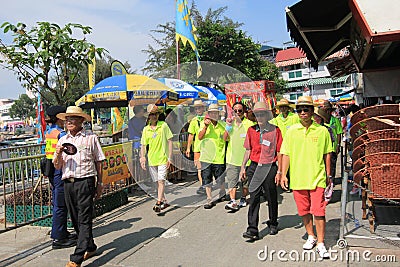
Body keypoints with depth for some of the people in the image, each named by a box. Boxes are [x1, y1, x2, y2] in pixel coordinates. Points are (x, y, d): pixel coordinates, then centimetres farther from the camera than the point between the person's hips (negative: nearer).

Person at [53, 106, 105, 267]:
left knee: (84, 220, -6)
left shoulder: (91, 138, 1)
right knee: (75, 219, 12)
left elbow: (98, 162, 3)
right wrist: (58, 154, -8)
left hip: (85, 182, -5)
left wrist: (100, 184, 2)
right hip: (68, 183, 6)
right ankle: (90, 248, 29)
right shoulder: (62, 140, 13)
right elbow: (57, 166, 13)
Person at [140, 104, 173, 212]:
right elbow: (143, 145, 11)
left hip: (163, 158, -4)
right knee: (158, 182, 11)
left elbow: (170, 141, -3)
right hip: (151, 159, 4)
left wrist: (169, 157, -8)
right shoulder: (146, 129, 6)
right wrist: (142, 157, -4)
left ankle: (158, 203, -9)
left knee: (161, 181, -11)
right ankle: (164, 201, 25)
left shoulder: (163, 125, -4)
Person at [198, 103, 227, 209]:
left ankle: (222, 194, 39)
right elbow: (200, 137, -13)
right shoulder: (204, 123, 0)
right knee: (207, 179, 3)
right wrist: (205, 126, -26)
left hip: (219, 156, 0)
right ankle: (209, 200, 15)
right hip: (206, 156, 0)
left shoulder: (223, 124, 3)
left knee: (220, 178, 11)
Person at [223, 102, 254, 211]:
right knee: (232, 180, -5)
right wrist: (228, 126, -10)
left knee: (245, 181, 10)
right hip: (232, 157, 2)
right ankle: (232, 201, -4)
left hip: (245, 157, -2)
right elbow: (225, 139, 2)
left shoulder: (249, 124, -1)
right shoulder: (230, 123, 10)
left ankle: (243, 198, 27)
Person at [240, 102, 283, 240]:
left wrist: (279, 171, -5)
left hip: (270, 168, -2)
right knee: (254, 198, -2)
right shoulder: (251, 130, 6)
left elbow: (279, 152, -3)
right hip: (254, 167, 2)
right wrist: (243, 167, 9)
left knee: (272, 198, 12)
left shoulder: (275, 131, -4)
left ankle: (273, 224, 33)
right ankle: (252, 229, 1)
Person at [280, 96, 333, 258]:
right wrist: (283, 174, 0)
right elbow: (286, 154, 5)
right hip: (297, 178, 2)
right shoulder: (291, 131, 3)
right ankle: (311, 236, 33)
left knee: (318, 211, -5)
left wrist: (328, 174, 10)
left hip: (317, 177, -2)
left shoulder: (322, 131, 1)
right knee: (304, 210, 13)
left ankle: (320, 243, 9)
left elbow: (327, 154, 8)